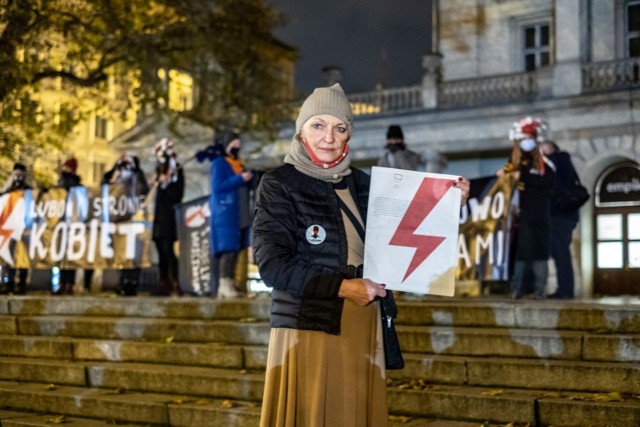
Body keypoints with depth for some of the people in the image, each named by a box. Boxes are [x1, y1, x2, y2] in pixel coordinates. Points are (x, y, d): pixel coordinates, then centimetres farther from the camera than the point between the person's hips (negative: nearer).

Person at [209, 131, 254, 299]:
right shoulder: (219, 163, -5)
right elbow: (217, 186, -17)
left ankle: (231, 282, 11)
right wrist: (240, 178, -18)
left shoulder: (238, 164, 17)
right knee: (228, 248, -12)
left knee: (236, 248, 6)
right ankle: (224, 285, -11)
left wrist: (250, 179, 6)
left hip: (239, 214, 8)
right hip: (225, 213, -8)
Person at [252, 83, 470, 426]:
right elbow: (272, 265, -12)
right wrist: (343, 287, -17)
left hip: (363, 332, 5)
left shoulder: (361, 184, 11)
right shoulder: (280, 184, -4)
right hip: (309, 331, -5)